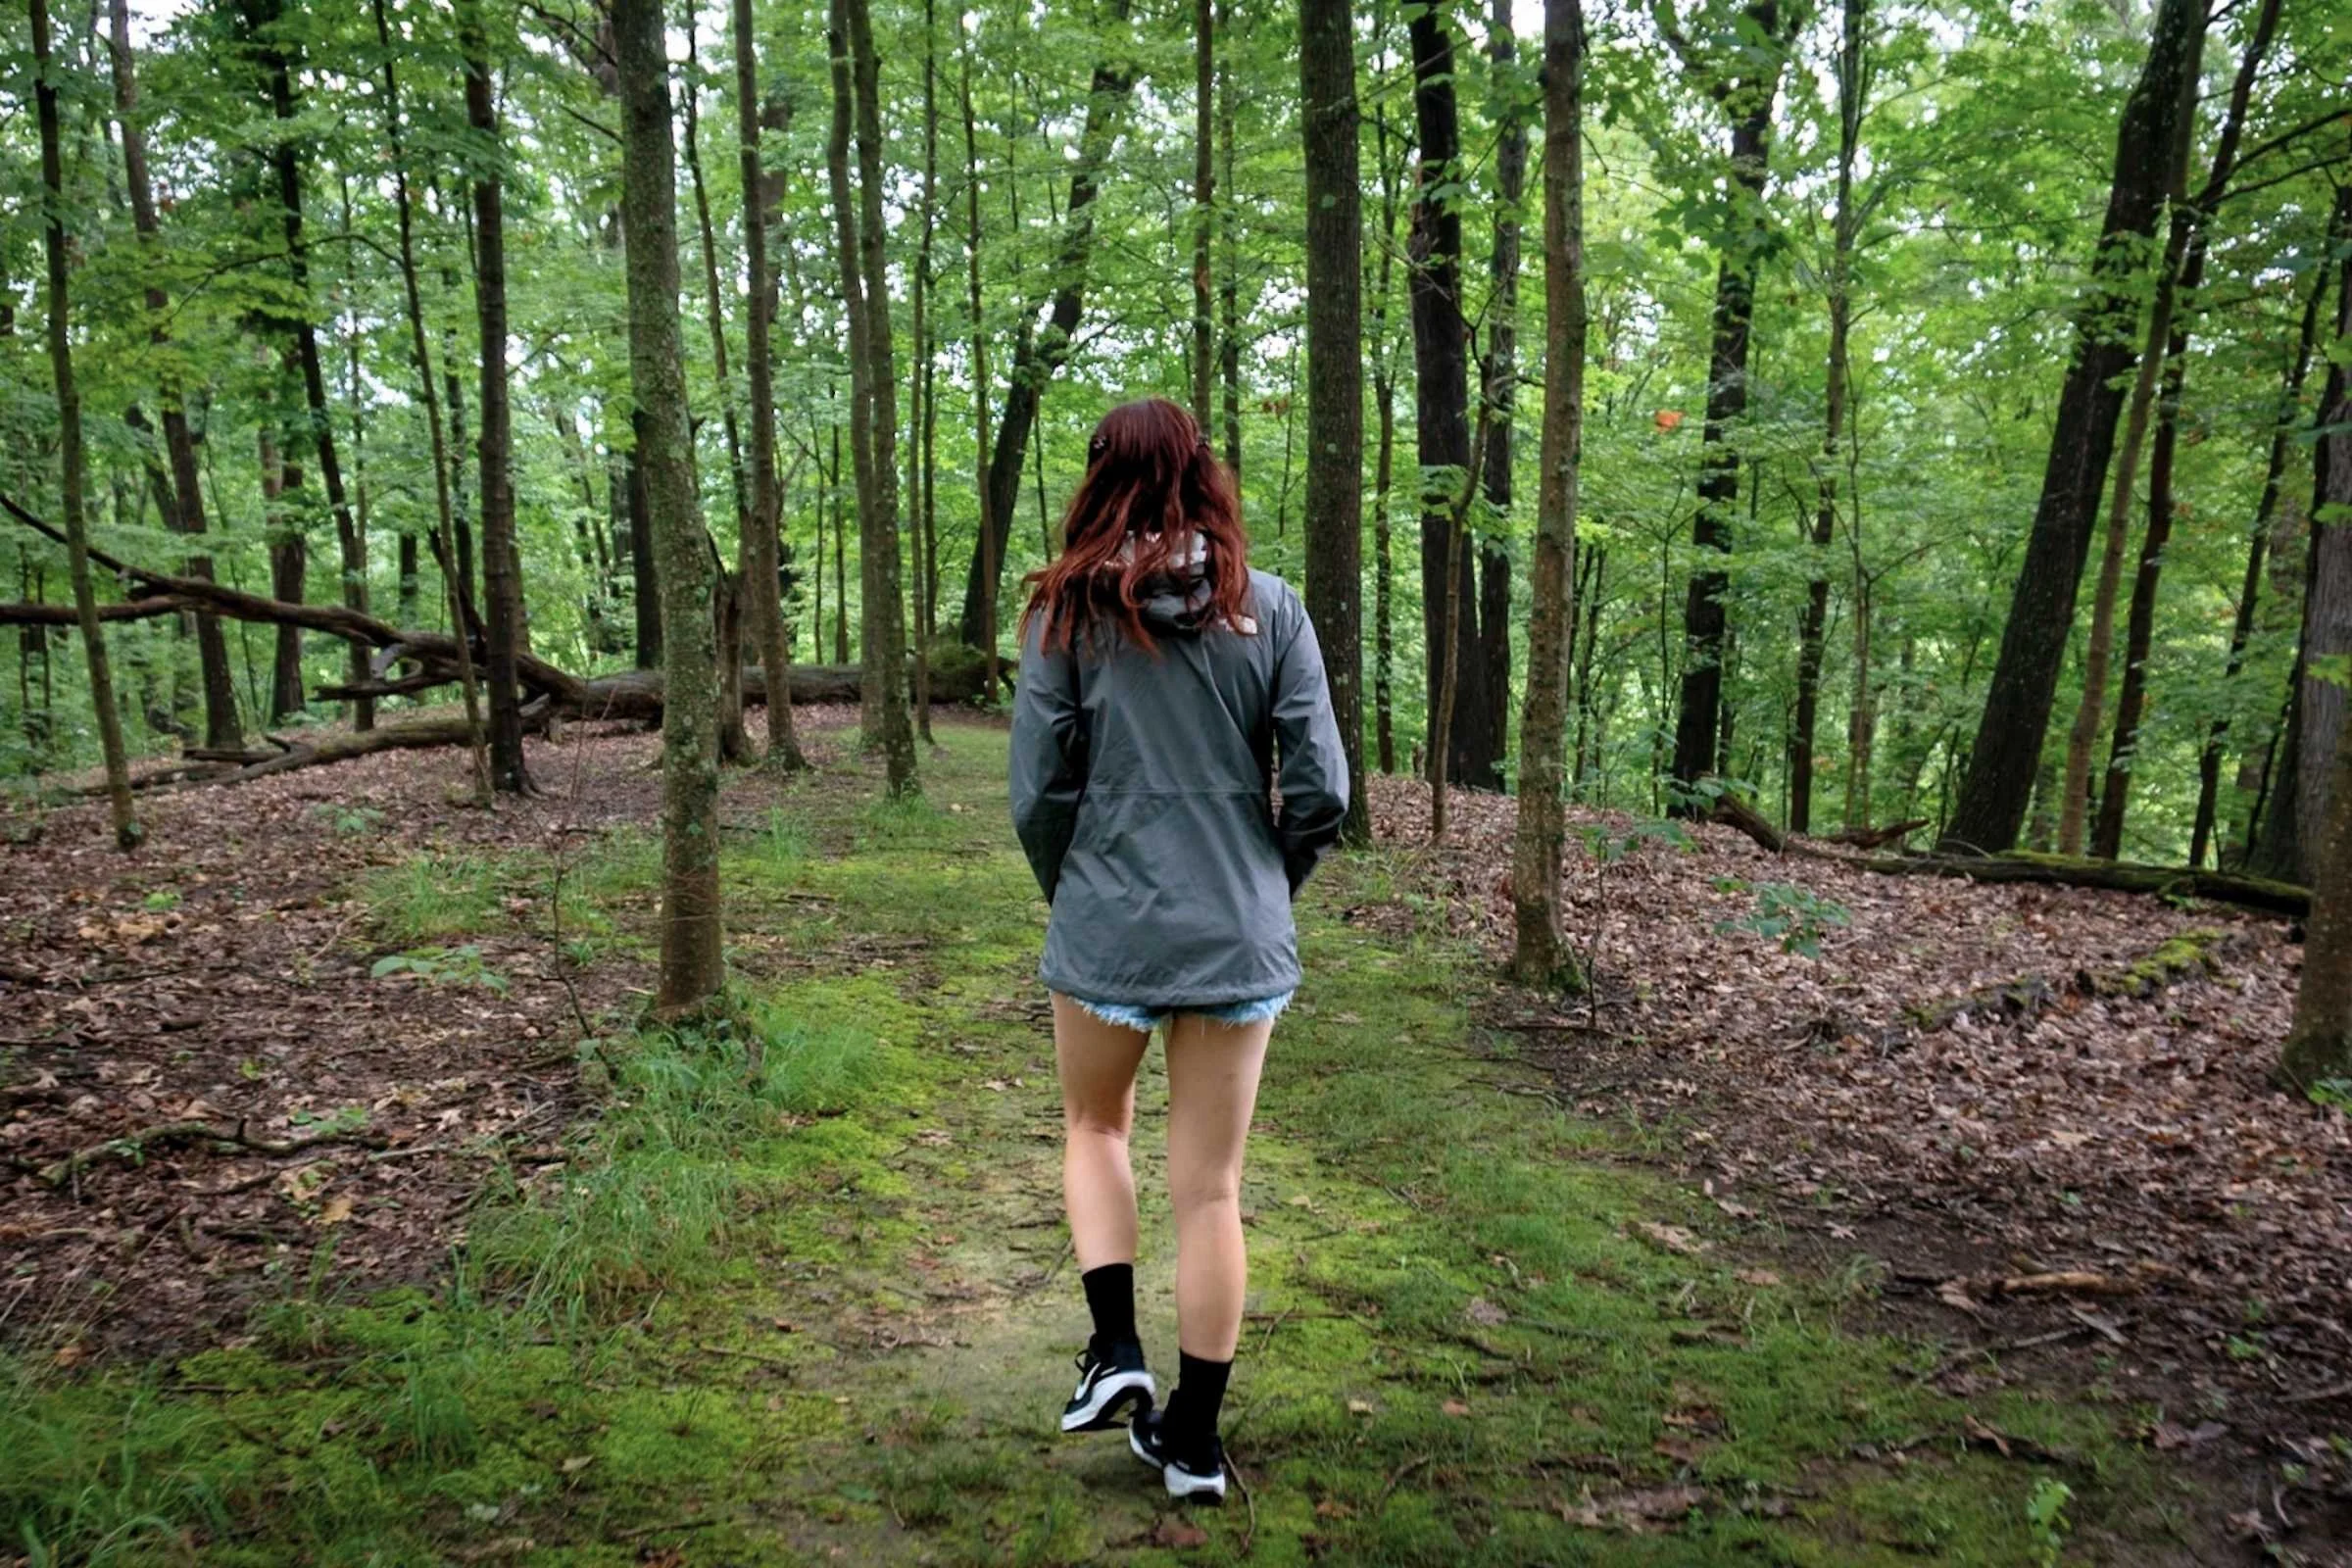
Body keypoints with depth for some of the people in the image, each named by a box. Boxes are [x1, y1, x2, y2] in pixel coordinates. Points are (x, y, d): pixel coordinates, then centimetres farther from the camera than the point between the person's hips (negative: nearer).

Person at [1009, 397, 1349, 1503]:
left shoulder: (1067, 609, -5)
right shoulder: (1268, 608, -3)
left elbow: (1039, 794, -5)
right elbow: (1320, 793, -4)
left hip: (1106, 927, -1)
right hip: (1241, 938, 1)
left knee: (1094, 1127, 26)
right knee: (1211, 1187, 11)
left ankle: (1115, 1351, 15)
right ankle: (1193, 1440, 22)